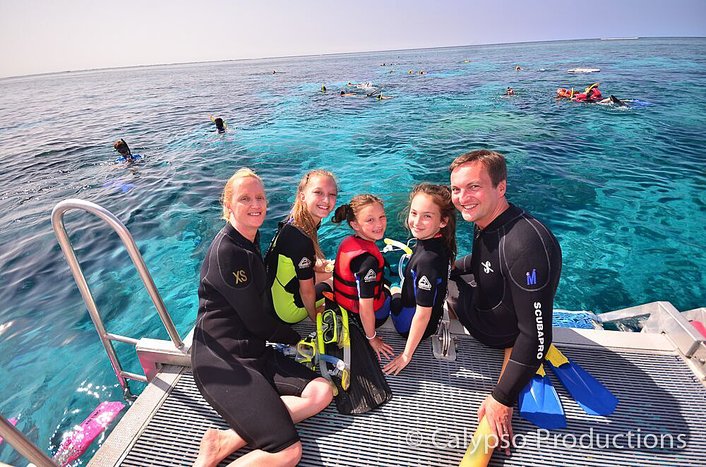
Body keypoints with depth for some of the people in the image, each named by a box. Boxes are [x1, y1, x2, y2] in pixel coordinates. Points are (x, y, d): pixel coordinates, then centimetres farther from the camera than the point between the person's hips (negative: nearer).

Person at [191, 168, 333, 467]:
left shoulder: (249, 239, 11)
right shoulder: (227, 250, -19)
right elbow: (256, 322, -14)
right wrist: (296, 339, 2)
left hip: (253, 350, 9)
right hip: (223, 361, -9)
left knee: (321, 392, -8)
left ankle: (225, 441, -6)